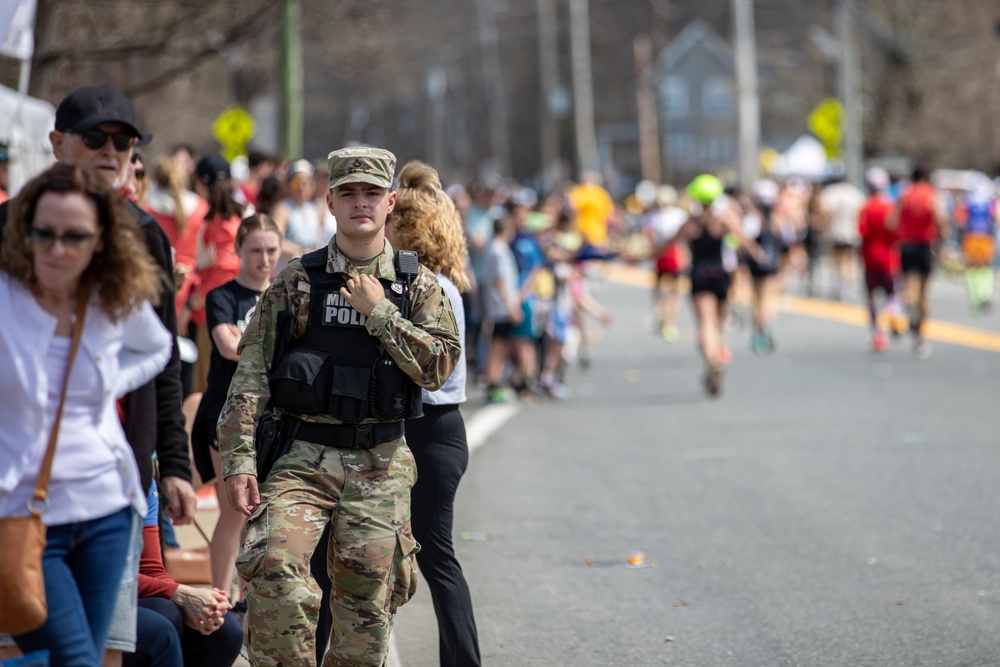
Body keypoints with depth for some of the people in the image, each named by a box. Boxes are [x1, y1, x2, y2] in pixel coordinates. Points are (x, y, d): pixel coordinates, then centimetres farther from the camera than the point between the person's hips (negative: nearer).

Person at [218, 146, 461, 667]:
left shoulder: (418, 286, 6)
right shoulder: (296, 281, 4)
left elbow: (439, 365, -7)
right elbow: (250, 375, 0)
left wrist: (379, 312, -10)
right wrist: (238, 460, -9)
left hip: (380, 466, 1)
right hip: (301, 458, -1)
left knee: (367, 604, 4)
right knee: (275, 567, -24)